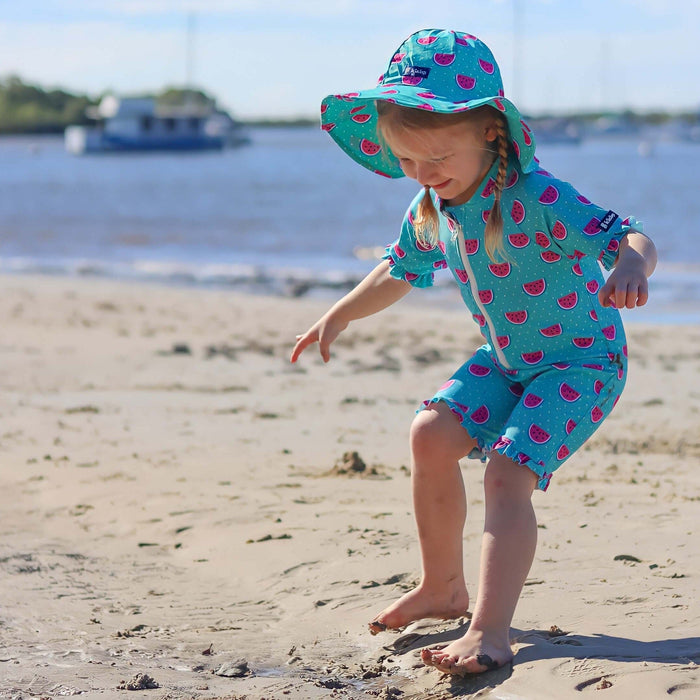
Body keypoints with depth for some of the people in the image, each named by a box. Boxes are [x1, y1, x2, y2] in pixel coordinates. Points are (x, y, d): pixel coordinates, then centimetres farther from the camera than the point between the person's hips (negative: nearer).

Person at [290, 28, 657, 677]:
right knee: (432, 435, -3)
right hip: (506, 359, 8)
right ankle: (442, 587, 17)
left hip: (582, 361, -8)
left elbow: (633, 239, -40)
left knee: (506, 473, -22)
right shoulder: (430, 209, -6)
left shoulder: (537, 199, -30)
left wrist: (629, 267, -63)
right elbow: (400, 269, 17)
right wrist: (338, 317, 24)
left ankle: (489, 630, -27)